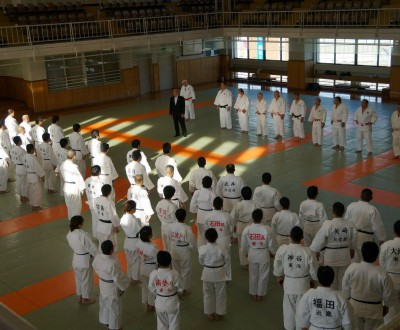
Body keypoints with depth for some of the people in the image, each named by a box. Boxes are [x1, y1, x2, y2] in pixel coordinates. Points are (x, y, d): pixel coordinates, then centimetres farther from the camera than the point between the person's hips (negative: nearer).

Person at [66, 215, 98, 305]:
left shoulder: (69, 234, -8)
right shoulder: (83, 235, -30)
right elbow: (92, 247, -21)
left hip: (76, 259, 7)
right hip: (85, 260, -7)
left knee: (79, 278, 24)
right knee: (87, 279, 14)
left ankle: (80, 297, 40)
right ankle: (85, 299, 31)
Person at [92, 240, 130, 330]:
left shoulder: (97, 257, -15)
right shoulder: (113, 263, -36)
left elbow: (95, 267, 5)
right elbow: (118, 279, -26)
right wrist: (123, 287, -8)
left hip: (102, 284, 7)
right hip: (112, 287, -7)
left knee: (104, 303, 30)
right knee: (114, 307, 16)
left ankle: (105, 320, 52)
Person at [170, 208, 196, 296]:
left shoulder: (172, 226, -11)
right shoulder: (187, 229, -25)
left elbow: (171, 237, 3)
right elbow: (192, 243, -17)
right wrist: (191, 248, 3)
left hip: (174, 252, 5)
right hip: (184, 252, -5)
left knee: (176, 270, 22)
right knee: (186, 271, 15)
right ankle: (185, 289, 27)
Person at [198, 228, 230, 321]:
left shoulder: (202, 249, -21)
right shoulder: (221, 249, -22)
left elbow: (201, 262, -7)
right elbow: (226, 260, -6)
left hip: (208, 274, 1)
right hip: (220, 273, 0)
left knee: (208, 294, 20)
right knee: (220, 294, 18)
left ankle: (210, 313, 32)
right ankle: (219, 314, 31)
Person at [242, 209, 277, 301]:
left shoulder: (247, 229, -18)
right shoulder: (267, 229, -22)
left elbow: (243, 244, -4)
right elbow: (272, 244, -9)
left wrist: (245, 253, 15)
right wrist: (273, 252, 12)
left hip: (252, 254, 1)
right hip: (264, 254, -1)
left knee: (253, 275, 20)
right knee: (263, 275, 17)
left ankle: (253, 294, 34)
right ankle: (260, 295, 30)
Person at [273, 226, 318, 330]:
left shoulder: (282, 249, -18)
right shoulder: (307, 252, -22)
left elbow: (277, 266, -3)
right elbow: (313, 270, -8)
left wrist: (280, 277, 17)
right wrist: (312, 280, 13)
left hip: (288, 283, 1)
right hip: (303, 284, -1)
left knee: (289, 307, 20)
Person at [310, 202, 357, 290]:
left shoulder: (328, 225, -23)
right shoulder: (350, 225, -9)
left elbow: (319, 239, -15)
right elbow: (353, 240, 5)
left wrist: (316, 251, 2)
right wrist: (352, 250, 23)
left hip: (331, 256, -3)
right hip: (345, 256, 3)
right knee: (343, 279, 19)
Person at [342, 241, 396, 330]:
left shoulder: (351, 268, -19)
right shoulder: (382, 274, -25)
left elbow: (345, 289, -4)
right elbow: (388, 295, -11)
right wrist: (386, 307, 9)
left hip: (355, 307, 2)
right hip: (373, 310, -2)